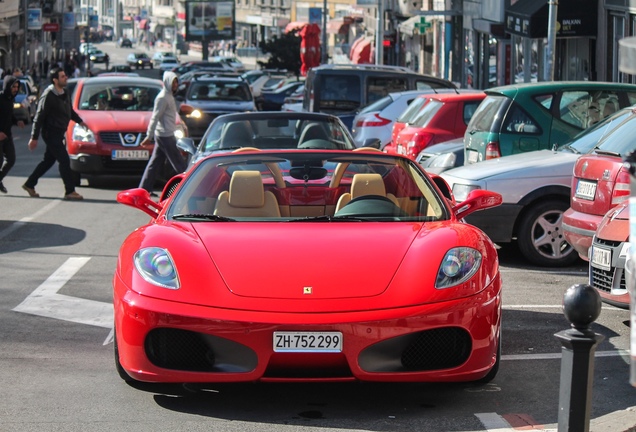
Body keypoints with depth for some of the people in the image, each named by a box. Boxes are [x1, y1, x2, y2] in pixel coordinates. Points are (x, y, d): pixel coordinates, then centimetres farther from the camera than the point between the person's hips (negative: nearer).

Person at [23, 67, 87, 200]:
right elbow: (39, 117, -17)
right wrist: (34, 138, -18)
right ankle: (70, 191, -5)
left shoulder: (64, 94, 10)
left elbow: (70, 111, 28)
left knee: (48, 161, 15)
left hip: (59, 133, 9)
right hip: (51, 133, -9)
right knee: (64, 160, -9)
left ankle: (29, 184, 26)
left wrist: (79, 121, 16)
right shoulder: (48, 95, -16)